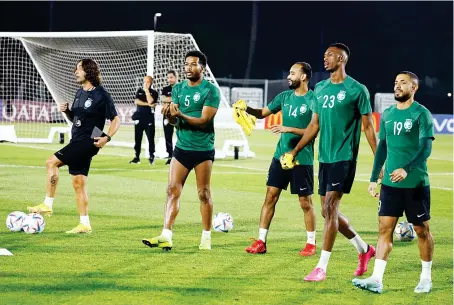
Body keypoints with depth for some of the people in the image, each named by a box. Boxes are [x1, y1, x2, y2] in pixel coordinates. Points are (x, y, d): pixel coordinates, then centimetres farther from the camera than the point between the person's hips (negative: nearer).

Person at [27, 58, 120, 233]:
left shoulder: (101, 95, -9)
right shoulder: (80, 93, 14)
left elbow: (115, 119, -7)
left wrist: (107, 137, -20)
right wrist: (67, 111, 2)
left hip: (88, 141, -8)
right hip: (77, 141, 8)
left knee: (52, 162, -15)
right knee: (78, 183, 7)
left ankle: (48, 205, -10)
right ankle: (85, 224, 10)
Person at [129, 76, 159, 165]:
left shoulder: (154, 92, 1)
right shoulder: (139, 91, 12)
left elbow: (150, 101, -16)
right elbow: (136, 101, -3)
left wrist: (147, 90, -8)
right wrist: (148, 104, -12)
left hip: (149, 118, -3)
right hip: (139, 117, 3)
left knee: (151, 138, -4)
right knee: (137, 138, 5)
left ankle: (151, 157, 4)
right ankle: (137, 157, 10)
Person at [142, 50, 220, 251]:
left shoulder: (211, 90, -8)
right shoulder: (178, 88, 9)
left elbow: (204, 120, -16)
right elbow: (175, 121, 4)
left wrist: (181, 115, -29)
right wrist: (170, 116, -20)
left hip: (203, 149, -4)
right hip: (182, 147, 4)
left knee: (204, 193, 2)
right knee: (172, 190, -4)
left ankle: (206, 237, 12)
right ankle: (166, 236, -6)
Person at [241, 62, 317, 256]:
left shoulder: (313, 100, -11)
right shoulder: (285, 96, 8)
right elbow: (263, 113, 14)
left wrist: (288, 129, -22)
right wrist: (247, 109, -4)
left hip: (302, 159, -6)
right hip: (280, 156, 6)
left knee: (305, 202, 2)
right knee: (270, 196, 3)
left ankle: (311, 243, 16)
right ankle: (261, 242, 7)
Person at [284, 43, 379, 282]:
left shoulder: (357, 90, -7)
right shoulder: (320, 89, 12)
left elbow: (367, 127, -5)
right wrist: (295, 151, 14)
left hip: (344, 157, -7)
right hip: (324, 157, 7)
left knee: (330, 209, -12)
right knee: (328, 211, 10)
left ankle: (321, 268, -9)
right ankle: (364, 249, 30)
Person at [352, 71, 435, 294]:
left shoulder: (421, 114, -8)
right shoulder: (387, 115, 9)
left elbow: (425, 148, -17)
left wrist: (407, 169, -31)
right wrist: (374, 178, 13)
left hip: (416, 183, -5)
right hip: (390, 183, 5)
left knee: (422, 230, 5)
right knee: (384, 228, -2)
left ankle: (426, 278, 19)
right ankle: (376, 280, -6)